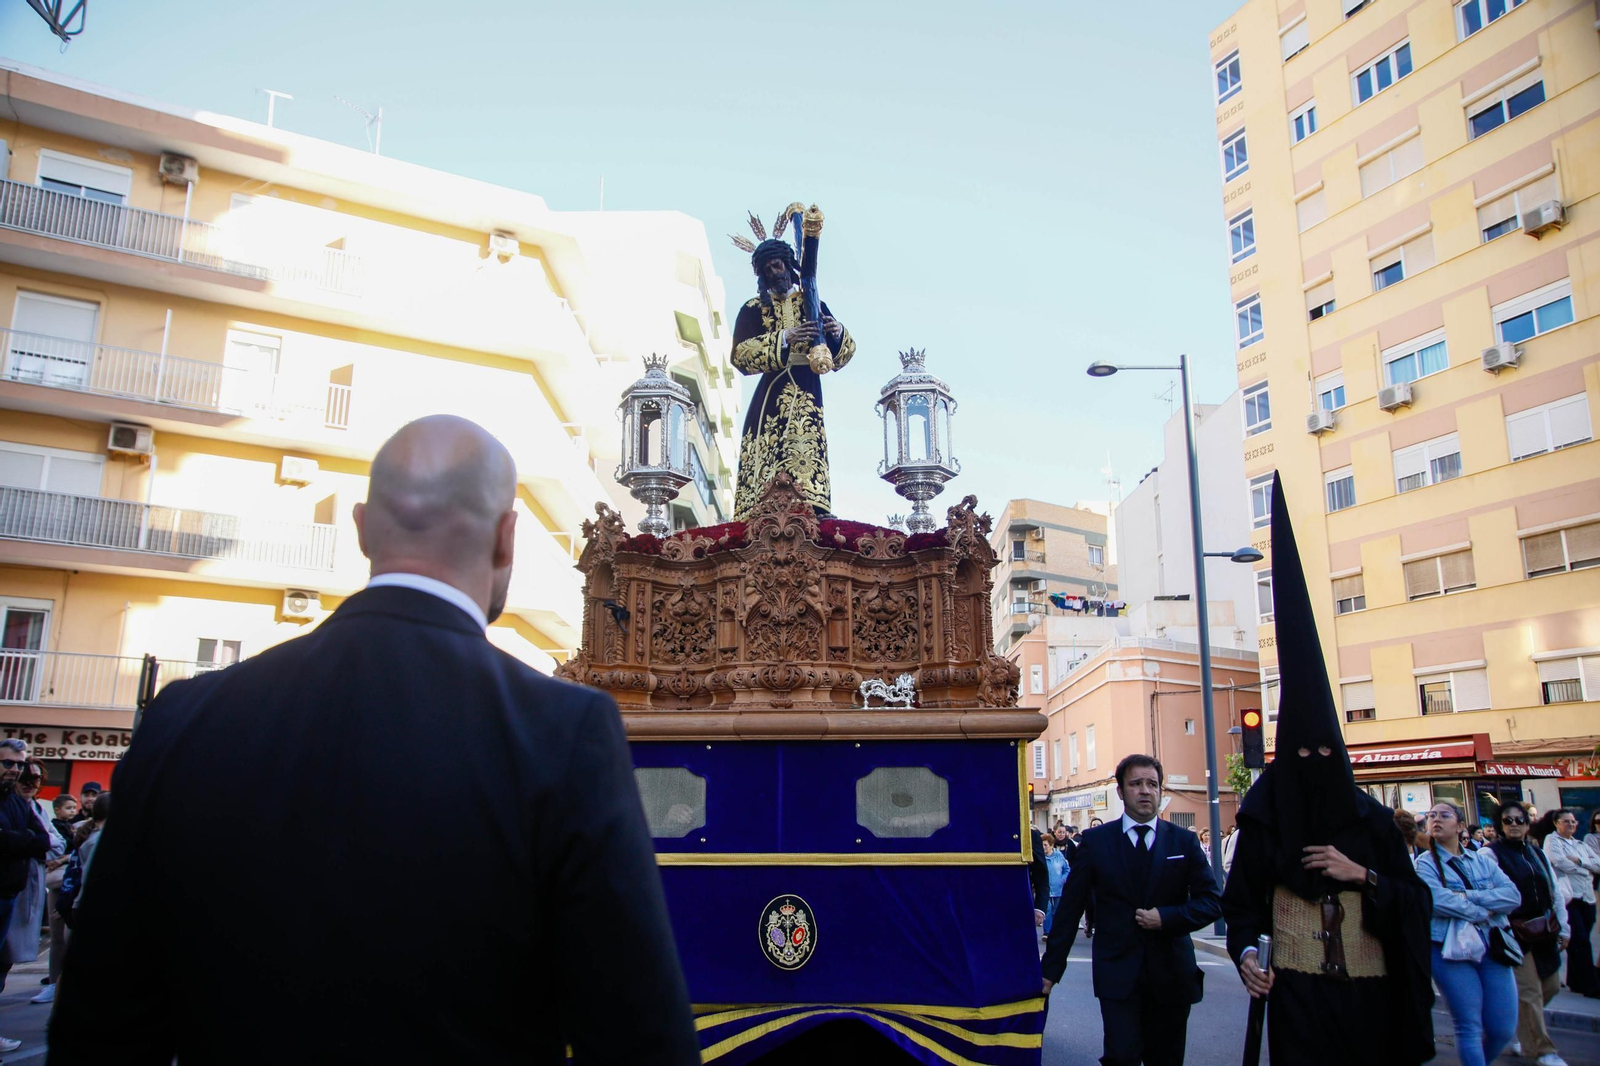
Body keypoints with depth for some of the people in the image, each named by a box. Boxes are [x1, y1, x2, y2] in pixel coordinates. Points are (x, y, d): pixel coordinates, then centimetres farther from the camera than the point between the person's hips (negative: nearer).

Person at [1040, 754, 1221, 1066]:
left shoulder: (1184, 841, 4)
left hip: (1171, 973, 2)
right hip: (1117, 972, -2)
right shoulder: (1095, 841, -1)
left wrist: (1167, 918, -13)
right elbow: (1070, 908, 0)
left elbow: (1211, 902, 3)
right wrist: (1051, 968, -2)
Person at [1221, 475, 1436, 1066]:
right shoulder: (1262, 820, -1)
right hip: (1297, 994, -2)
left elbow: (1417, 901, 5)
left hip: (1369, 993, 2)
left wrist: (1362, 874, -11)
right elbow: (1242, 904, 0)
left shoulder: (1374, 820, 4)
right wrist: (1244, 952, -17)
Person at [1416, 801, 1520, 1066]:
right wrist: (1483, 912, -11)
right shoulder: (1425, 863, -2)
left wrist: (1467, 896, -15)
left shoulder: (1483, 861, 11)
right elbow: (1437, 900, -19)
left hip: (1493, 949, 4)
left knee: (1503, 1029, 7)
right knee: (1470, 1027, -5)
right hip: (1451, 951, -4)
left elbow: (1513, 895, -5)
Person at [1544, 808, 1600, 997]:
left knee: (1579, 942, 9)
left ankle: (1575, 982, 19)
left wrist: (1579, 861, -7)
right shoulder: (1552, 840, 2)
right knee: (1580, 941, -9)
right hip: (1568, 897, -6)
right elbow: (1561, 862, -14)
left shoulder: (1580, 844, 23)